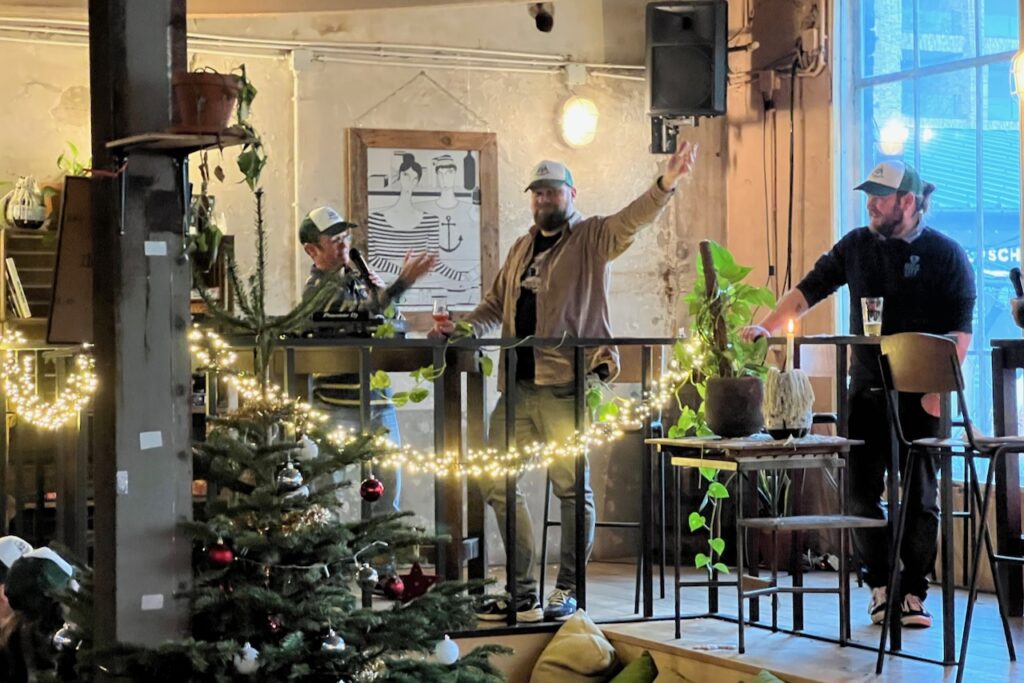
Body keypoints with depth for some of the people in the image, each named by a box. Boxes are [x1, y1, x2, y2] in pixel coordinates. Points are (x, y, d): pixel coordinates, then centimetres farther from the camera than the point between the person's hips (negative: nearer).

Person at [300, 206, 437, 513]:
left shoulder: (356, 275, 15)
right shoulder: (317, 289, -8)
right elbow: (366, 312, -24)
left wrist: (380, 288, 0)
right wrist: (404, 280, -33)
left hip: (379, 398, 7)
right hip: (338, 403, -7)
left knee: (390, 478, 6)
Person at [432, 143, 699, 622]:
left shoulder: (592, 239, 2)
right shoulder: (521, 249, 21)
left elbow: (633, 219, -15)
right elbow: (494, 306, 25)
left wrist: (666, 184, -32)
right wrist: (459, 331, 8)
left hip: (566, 386, -7)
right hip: (517, 385, 7)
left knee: (573, 488, -2)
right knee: (497, 484, 7)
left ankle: (566, 591, 7)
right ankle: (523, 590, 15)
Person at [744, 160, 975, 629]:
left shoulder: (945, 254, -4)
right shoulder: (857, 246, 7)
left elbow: (961, 329, -7)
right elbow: (809, 290, 8)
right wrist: (766, 327, -5)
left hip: (918, 396, -4)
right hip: (866, 391, 4)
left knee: (919, 494, 2)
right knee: (861, 493, 3)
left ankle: (913, 592, 10)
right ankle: (881, 586, 15)